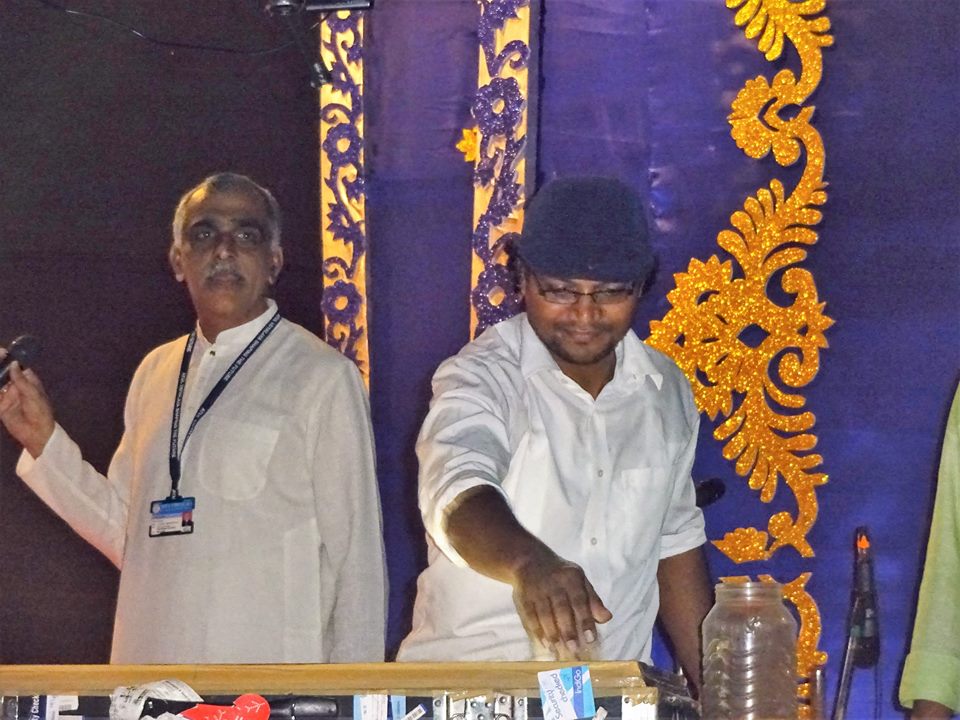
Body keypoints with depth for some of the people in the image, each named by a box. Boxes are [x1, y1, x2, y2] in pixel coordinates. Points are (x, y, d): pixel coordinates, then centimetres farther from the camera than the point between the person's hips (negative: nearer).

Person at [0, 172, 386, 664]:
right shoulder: (154, 373, 12)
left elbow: (354, 552, -5)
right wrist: (43, 441, 7)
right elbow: (128, 535, 15)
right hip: (149, 666, 5)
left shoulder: (323, 379, -6)